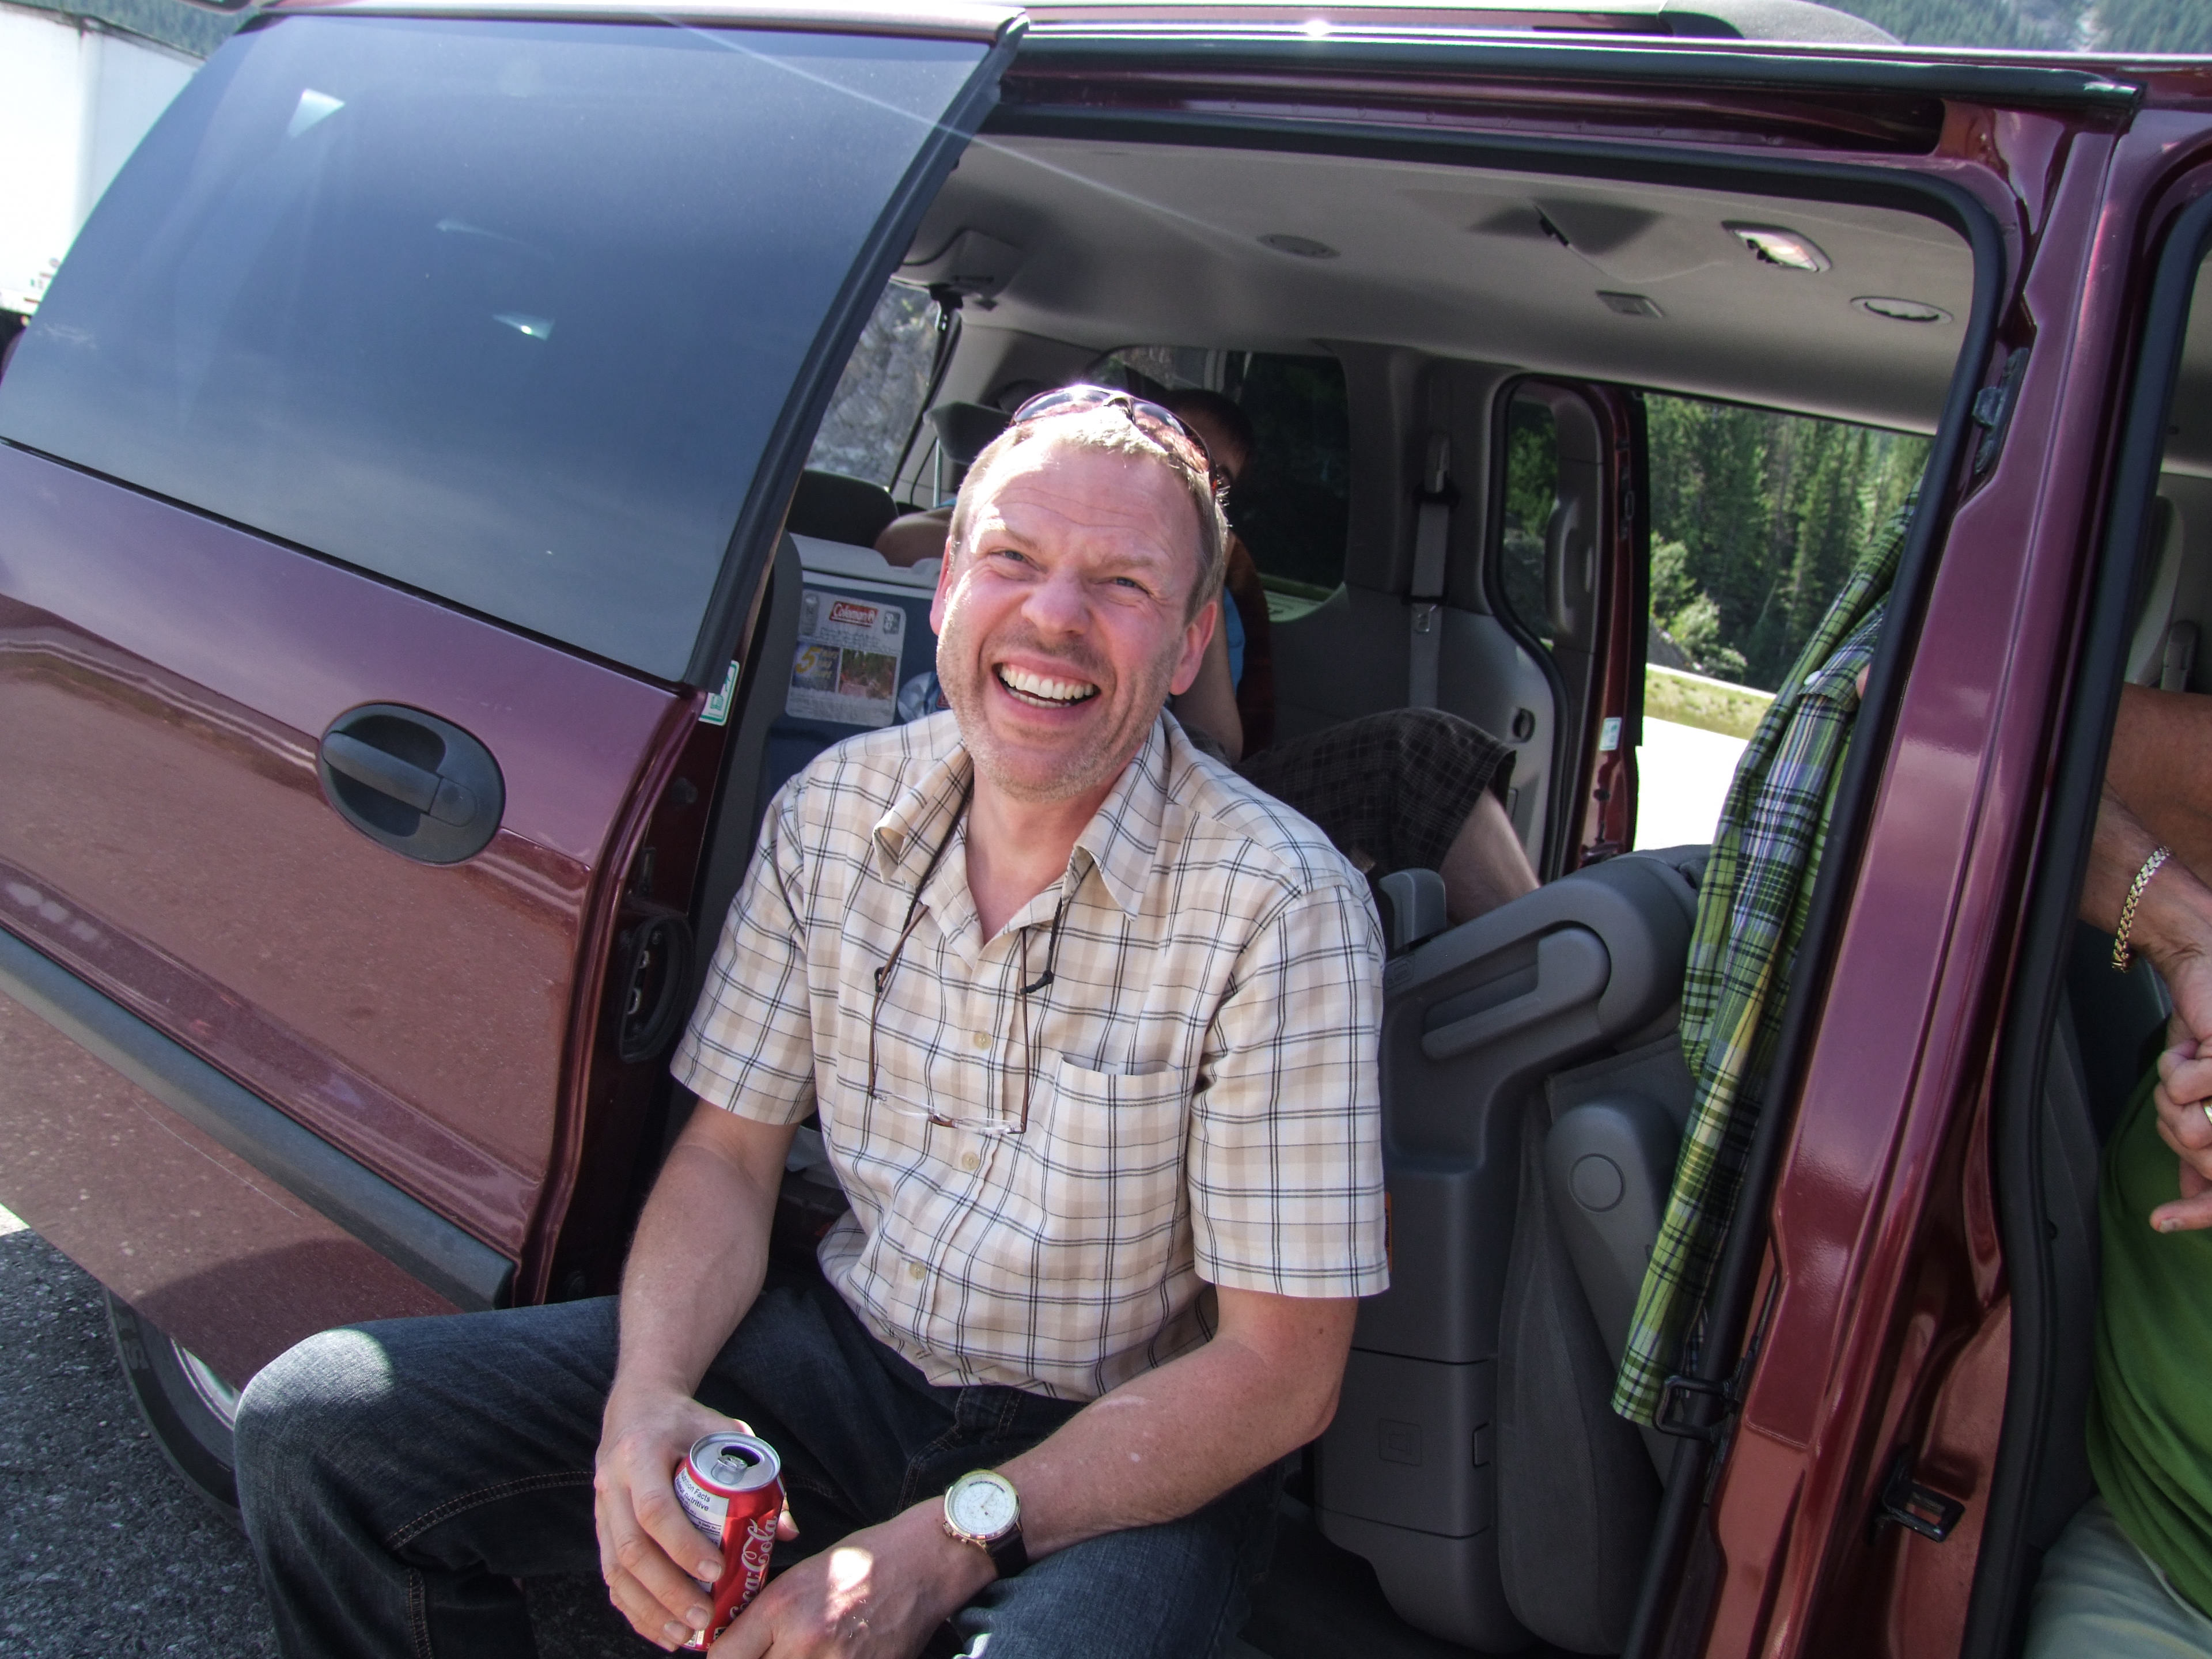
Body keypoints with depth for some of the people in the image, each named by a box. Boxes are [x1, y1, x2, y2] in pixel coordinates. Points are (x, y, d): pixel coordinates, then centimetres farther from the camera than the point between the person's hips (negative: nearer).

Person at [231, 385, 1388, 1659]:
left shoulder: (1285, 909, -20)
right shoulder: (835, 808, -3)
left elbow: (1281, 1377, -17)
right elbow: (732, 1149, 3)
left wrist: (945, 1549, -23)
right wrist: (647, 1396, -16)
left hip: (1129, 1450, -4)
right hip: (850, 1349, 4)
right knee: (317, 1428, -7)